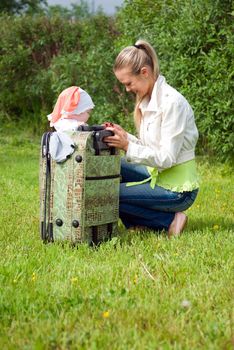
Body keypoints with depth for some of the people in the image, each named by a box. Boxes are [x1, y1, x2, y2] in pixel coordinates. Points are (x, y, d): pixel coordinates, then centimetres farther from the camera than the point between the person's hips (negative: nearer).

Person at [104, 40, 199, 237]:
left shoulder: (171, 102, -21)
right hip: (158, 175, 9)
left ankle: (169, 221, -4)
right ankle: (141, 221, 7)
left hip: (177, 190, -9)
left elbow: (166, 157, -23)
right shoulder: (148, 99, 6)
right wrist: (124, 137, -6)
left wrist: (128, 146, -25)